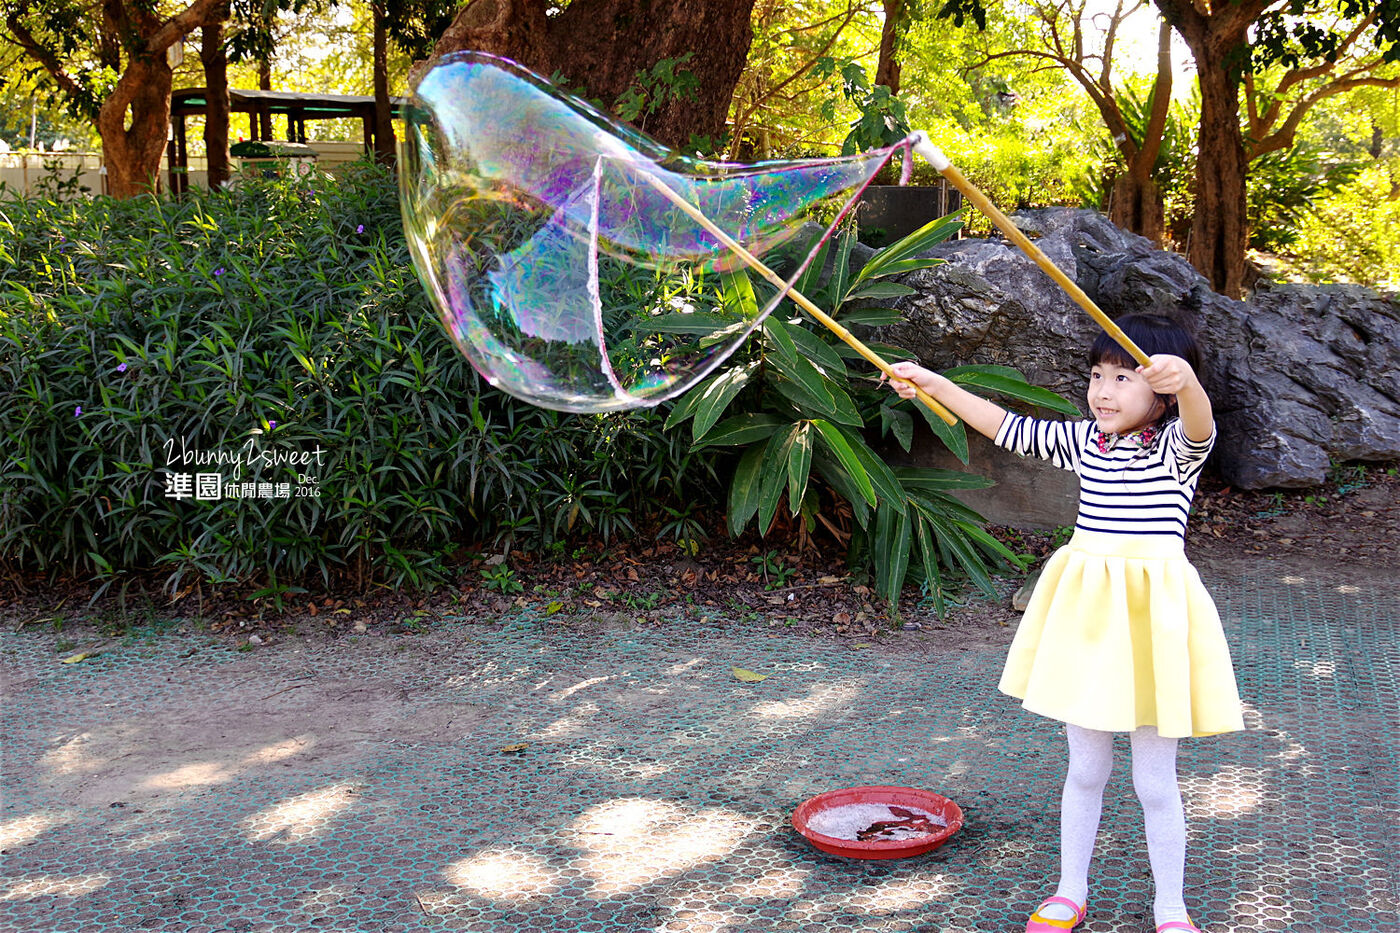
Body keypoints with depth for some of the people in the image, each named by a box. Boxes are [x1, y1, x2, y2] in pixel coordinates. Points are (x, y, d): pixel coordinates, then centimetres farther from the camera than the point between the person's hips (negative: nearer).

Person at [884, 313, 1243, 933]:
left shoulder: (1177, 449, -9)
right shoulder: (1084, 443, 6)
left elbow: (1199, 425, -33)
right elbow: (1007, 428, 14)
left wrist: (1184, 378, -55)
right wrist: (934, 385, 11)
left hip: (1150, 617, -4)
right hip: (1084, 613, 4)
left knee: (1155, 781, 7)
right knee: (1084, 770, 15)